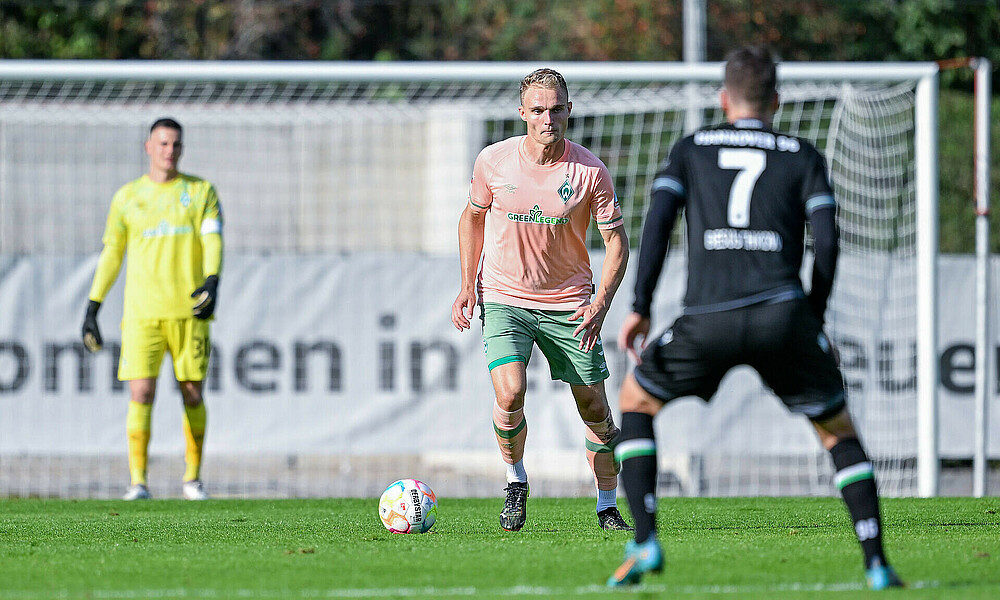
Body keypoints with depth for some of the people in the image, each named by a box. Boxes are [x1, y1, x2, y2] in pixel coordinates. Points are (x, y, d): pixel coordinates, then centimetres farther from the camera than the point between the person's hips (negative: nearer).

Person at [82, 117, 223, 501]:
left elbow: (213, 239, -4)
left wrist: (211, 281, -23)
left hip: (189, 311, 0)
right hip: (142, 312, 0)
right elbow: (111, 253, 16)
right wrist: (92, 308, 12)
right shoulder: (128, 197, 12)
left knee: (193, 395, 2)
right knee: (141, 393, -11)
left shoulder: (201, 192, 8)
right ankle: (138, 482, -8)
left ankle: (193, 477, 17)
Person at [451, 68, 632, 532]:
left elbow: (616, 242, -4)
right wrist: (468, 285, 6)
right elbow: (472, 216, 11)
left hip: (568, 302, 0)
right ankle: (515, 482, 6)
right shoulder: (493, 162, -8)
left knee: (595, 409, 1)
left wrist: (600, 303, -16)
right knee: (509, 393, -21)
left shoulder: (591, 172, -11)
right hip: (504, 299, 0)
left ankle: (608, 507, 19)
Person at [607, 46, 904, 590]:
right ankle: (877, 564, 1)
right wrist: (813, 321, 17)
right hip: (783, 314, 0)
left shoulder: (691, 150, 18)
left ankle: (644, 543, 8)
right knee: (839, 431, 16)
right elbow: (826, 243, 6)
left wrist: (639, 308, 7)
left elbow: (658, 222, 5)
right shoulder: (803, 157, 17)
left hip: (707, 319, 0)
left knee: (635, 400, 23)